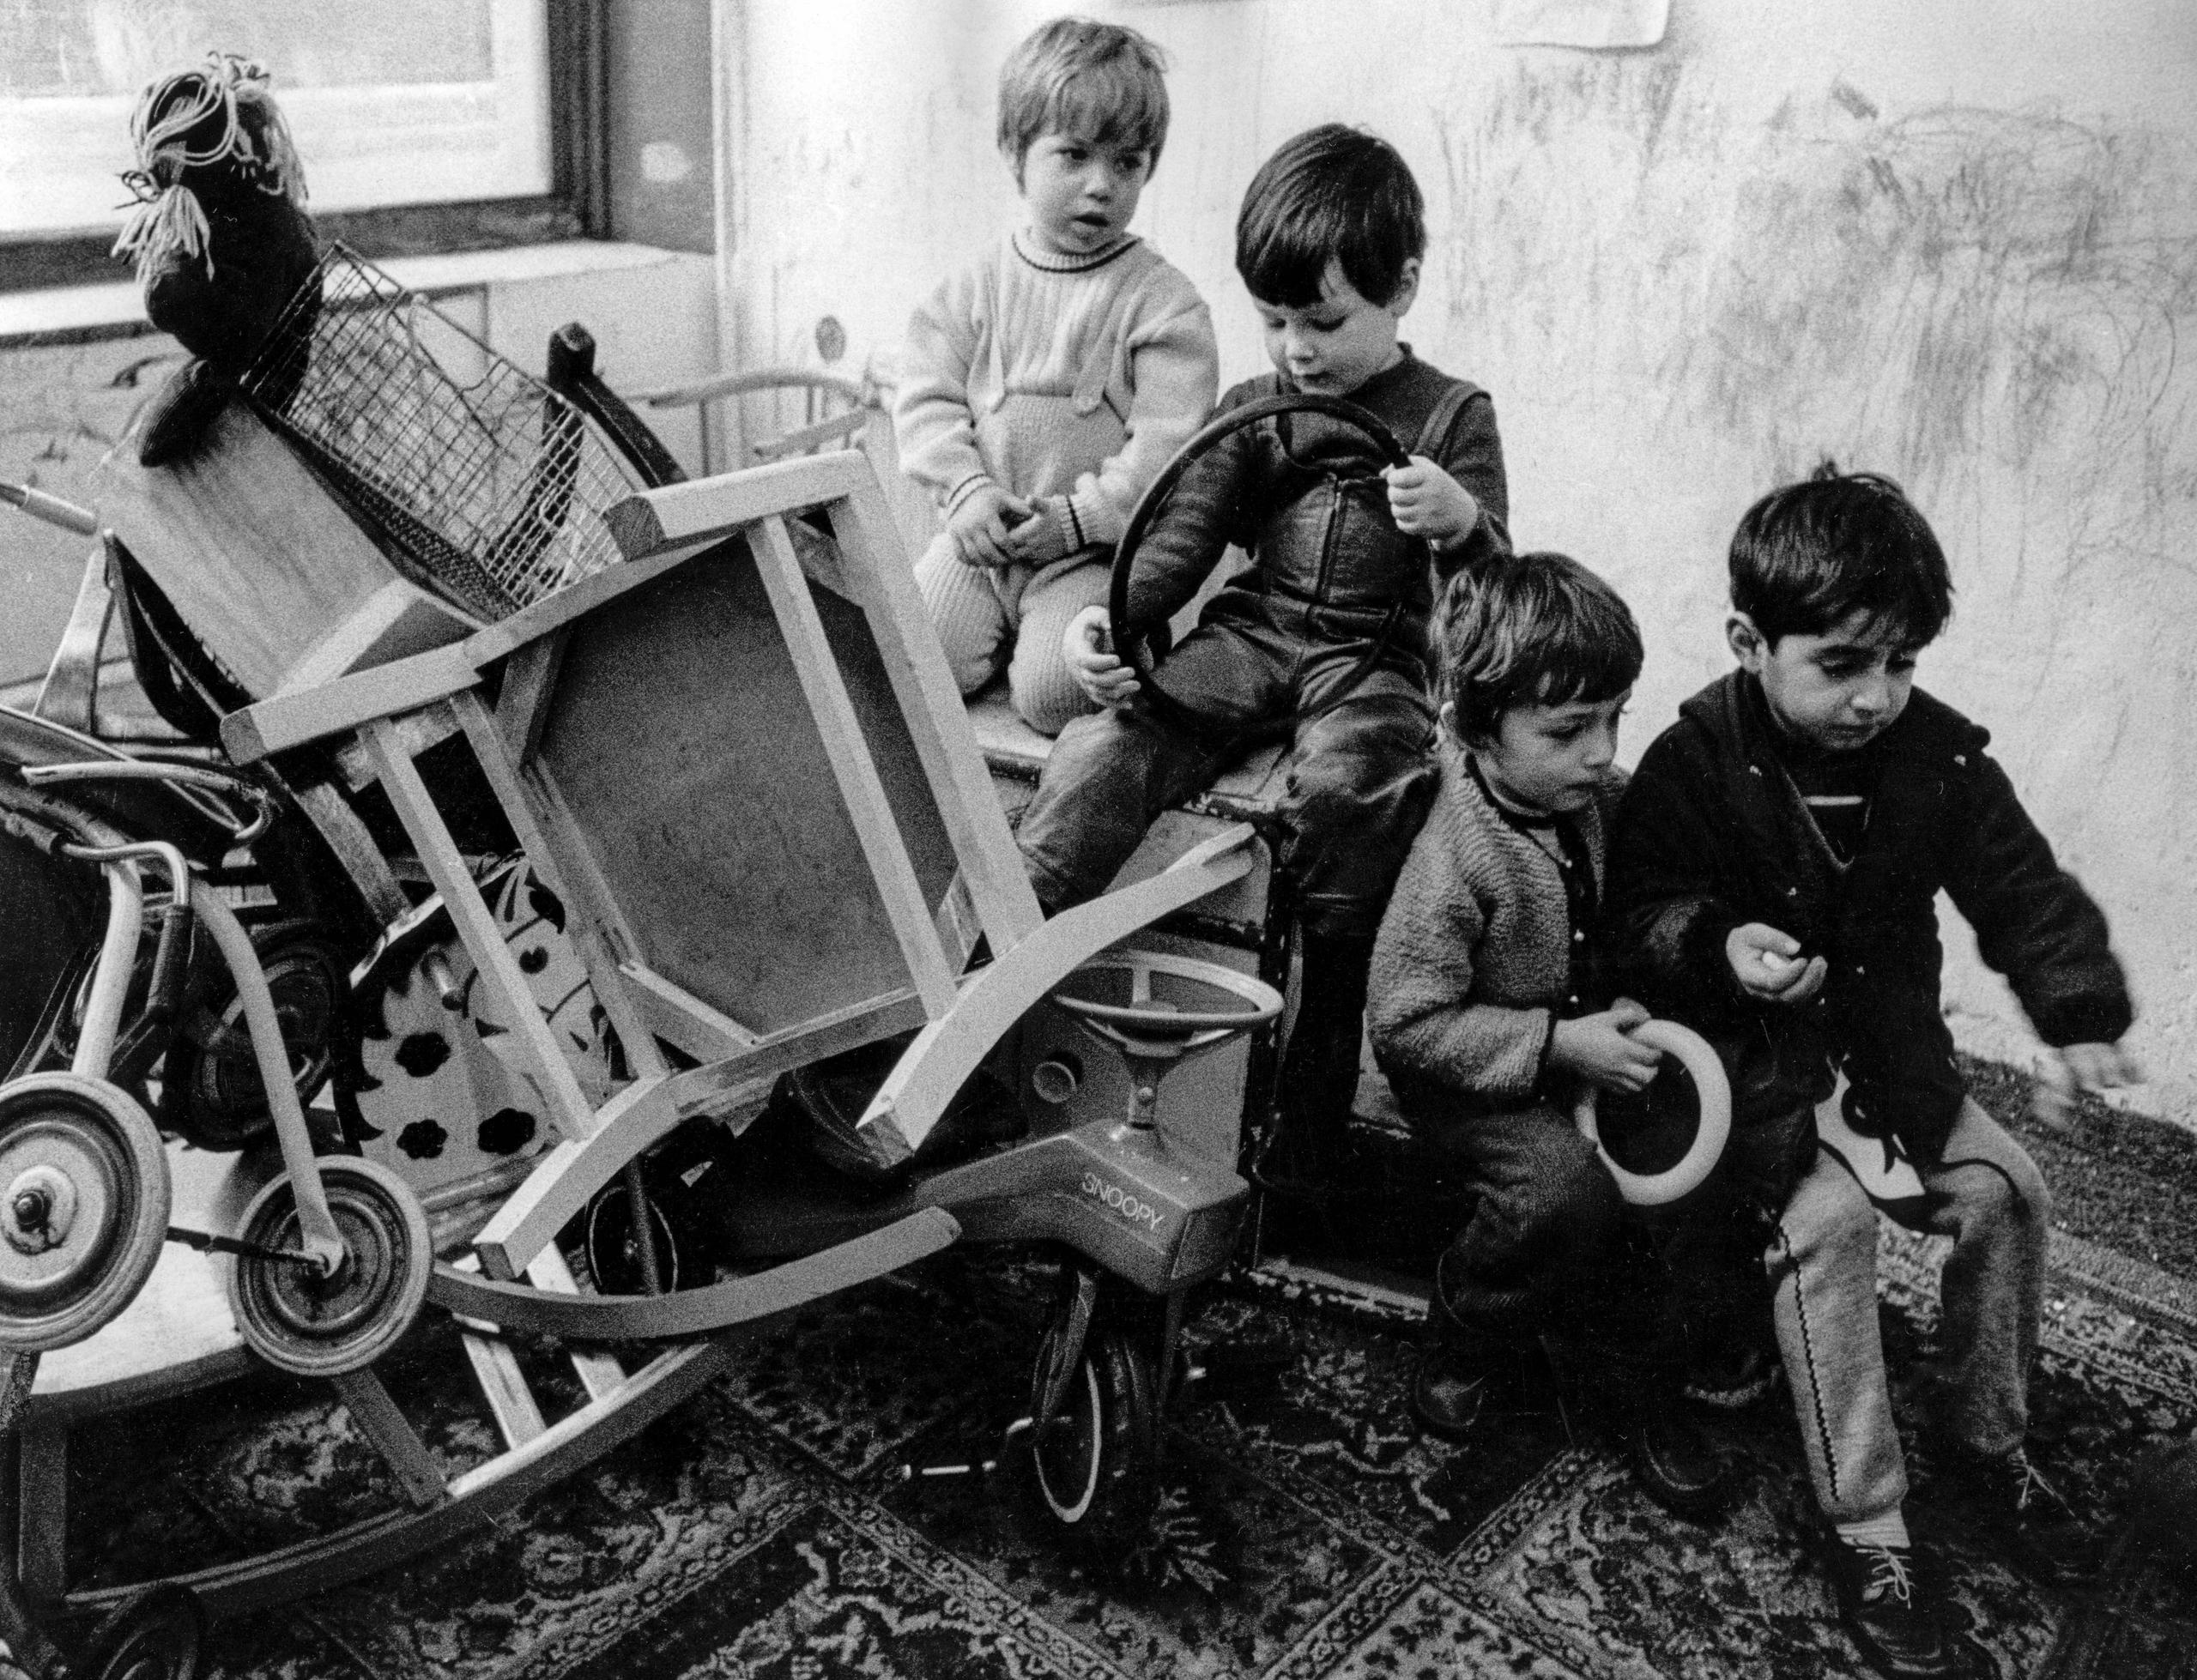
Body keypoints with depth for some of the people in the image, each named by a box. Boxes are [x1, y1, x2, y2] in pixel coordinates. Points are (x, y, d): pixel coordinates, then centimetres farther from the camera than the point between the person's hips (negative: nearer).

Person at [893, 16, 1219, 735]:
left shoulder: (1163, 302, -7)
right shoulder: (979, 286, 5)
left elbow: (1165, 443, -12)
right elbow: (926, 397, 4)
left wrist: (1078, 517, -18)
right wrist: (966, 489, -12)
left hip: (1097, 550, -3)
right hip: (983, 536, 4)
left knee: (1052, 691, -21)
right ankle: (1002, 626, 19)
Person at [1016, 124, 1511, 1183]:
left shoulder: (1452, 417, 4)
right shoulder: (1250, 411, 13)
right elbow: (1184, 537, 6)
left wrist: (1464, 523, -27)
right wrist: (1110, 621, -15)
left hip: (1373, 655, -3)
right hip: (1248, 635, 3)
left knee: (1344, 785, -34)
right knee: (1107, 747, -24)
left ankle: (1315, 1100, -21)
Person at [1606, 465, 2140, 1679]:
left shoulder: (1936, 755, -5)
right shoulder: (1694, 763, -16)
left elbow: (2021, 887, -2)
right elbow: (1638, 912, -11)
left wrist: (2081, 1013, -16)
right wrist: (1717, 944, -32)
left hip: (1889, 1049, 5)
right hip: (1751, 1060, -5)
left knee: (2006, 1187, -7)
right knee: (1829, 1214, -26)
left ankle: (1989, 1440, 20)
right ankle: (1864, 1529, -14)